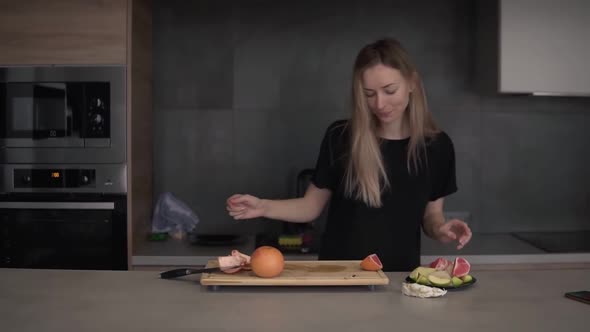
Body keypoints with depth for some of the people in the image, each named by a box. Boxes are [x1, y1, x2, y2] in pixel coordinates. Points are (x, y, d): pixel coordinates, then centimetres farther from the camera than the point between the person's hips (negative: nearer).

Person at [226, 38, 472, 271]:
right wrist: (264, 207, -11)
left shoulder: (437, 146, -1)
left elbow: (430, 214, 11)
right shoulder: (340, 137, -4)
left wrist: (440, 230, -10)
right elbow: (312, 205, 4)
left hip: (398, 276, 2)